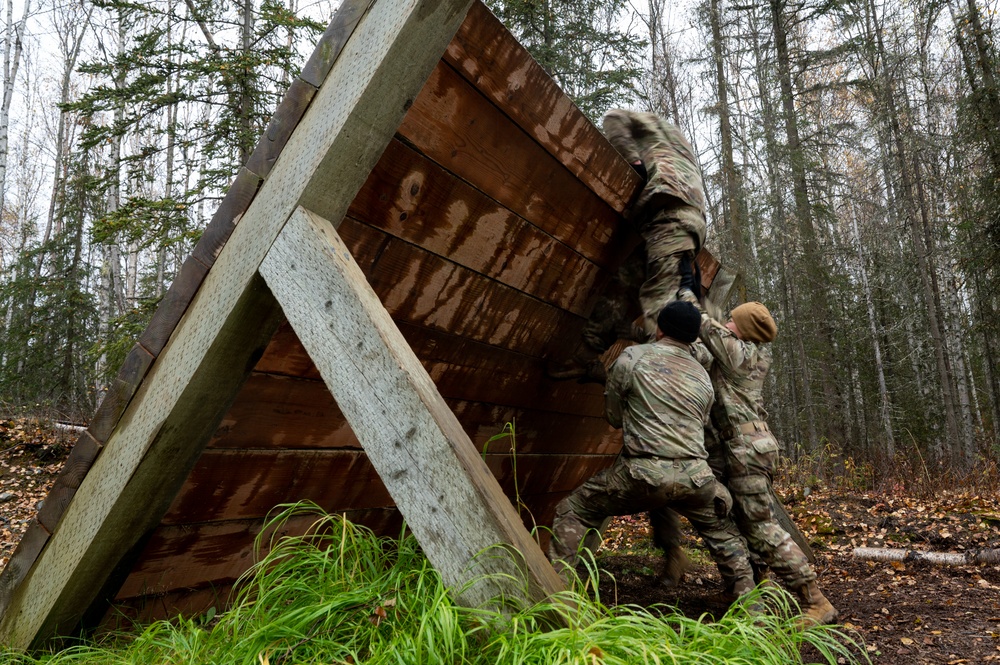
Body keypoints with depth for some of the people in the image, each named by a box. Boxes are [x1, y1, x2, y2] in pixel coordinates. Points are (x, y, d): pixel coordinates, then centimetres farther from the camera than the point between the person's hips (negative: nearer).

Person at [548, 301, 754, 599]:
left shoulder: (632, 357, 0)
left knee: (571, 513, 11)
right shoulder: (703, 377, 13)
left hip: (644, 473, -4)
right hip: (694, 476, 4)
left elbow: (613, 416, 9)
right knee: (722, 533, 32)